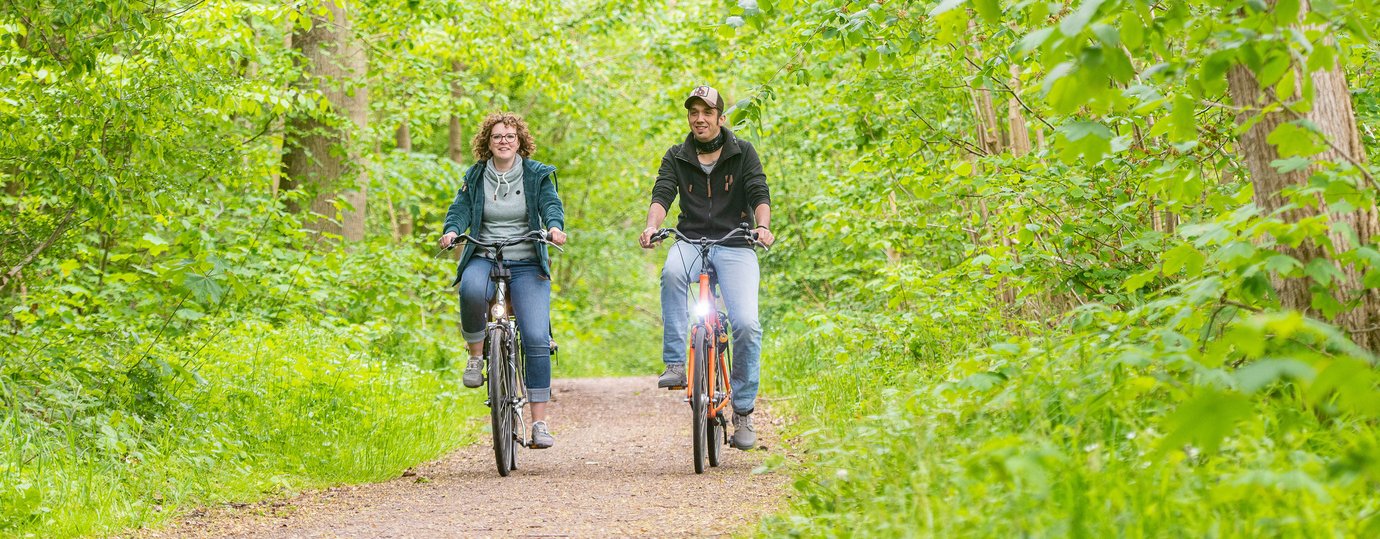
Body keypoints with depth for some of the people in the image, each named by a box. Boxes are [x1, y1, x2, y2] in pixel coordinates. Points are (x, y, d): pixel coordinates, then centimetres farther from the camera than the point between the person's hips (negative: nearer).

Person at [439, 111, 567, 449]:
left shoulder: (537, 175, 6)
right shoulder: (475, 177, 10)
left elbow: (551, 204, -6)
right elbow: (460, 208, 1)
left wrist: (555, 227, -28)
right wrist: (452, 230, -21)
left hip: (527, 265, 0)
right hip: (484, 259, 0)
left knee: (537, 339, -13)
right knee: (471, 291, -38)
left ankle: (539, 422, -7)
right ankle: (476, 355, -12)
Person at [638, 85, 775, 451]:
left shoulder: (743, 153, 4)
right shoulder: (677, 158, 8)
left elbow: (759, 194, -7)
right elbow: (662, 195, -6)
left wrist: (763, 226, -29)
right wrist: (651, 226, -28)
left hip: (735, 246, -1)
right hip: (691, 241, 1)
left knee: (747, 325, -19)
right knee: (672, 272, -37)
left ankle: (743, 412, -4)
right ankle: (675, 364, -31)